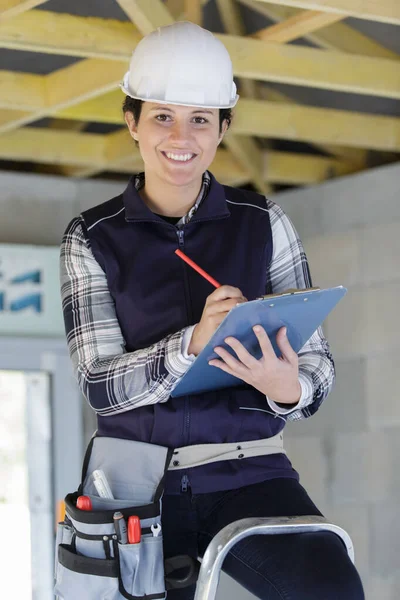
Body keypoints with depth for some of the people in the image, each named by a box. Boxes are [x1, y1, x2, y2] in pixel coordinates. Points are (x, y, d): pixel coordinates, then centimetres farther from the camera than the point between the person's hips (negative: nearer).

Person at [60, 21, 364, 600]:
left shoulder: (262, 222, 3)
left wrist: (290, 389, -22)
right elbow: (100, 385, -8)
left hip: (248, 476, 0)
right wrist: (194, 342, -26)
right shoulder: (92, 238, 1)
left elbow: (317, 358, 2)